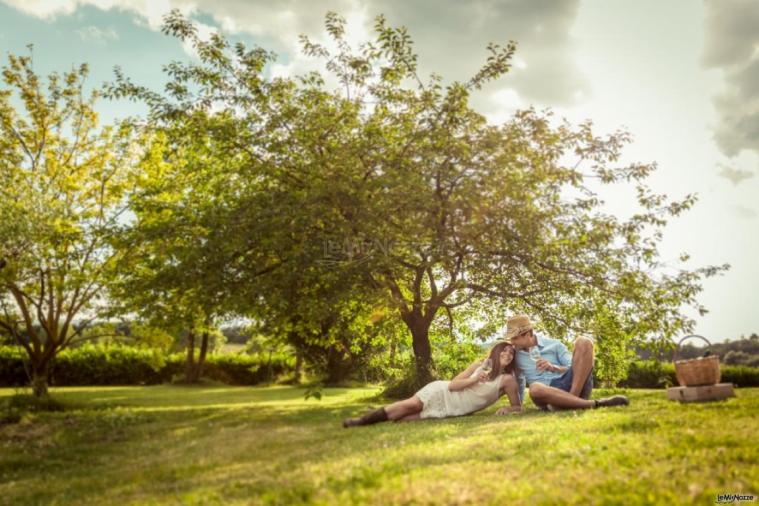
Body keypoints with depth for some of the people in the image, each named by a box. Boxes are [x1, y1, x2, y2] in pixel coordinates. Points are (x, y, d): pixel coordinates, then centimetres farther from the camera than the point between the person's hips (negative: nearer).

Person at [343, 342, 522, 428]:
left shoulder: (507, 379, -3)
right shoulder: (479, 365, 2)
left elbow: (518, 406, 1)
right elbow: (452, 384, -2)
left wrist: (506, 410, -21)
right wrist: (474, 380, -17)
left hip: (452, 411, -1)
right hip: (443, 392, 1)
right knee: (410, 405, -23)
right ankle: (361, 420, -12)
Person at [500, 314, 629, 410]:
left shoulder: (554, 345, 12)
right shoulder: (516, 356, 17)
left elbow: (575, 369, 4)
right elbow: (518, 384, 25)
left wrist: (553, 368, -12)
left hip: (573, 384, 1)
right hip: (550, 394, -1)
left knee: (583, 342, -17)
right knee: (535, 389, -40)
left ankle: (572, 399, -27)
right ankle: (595, 404, -37)